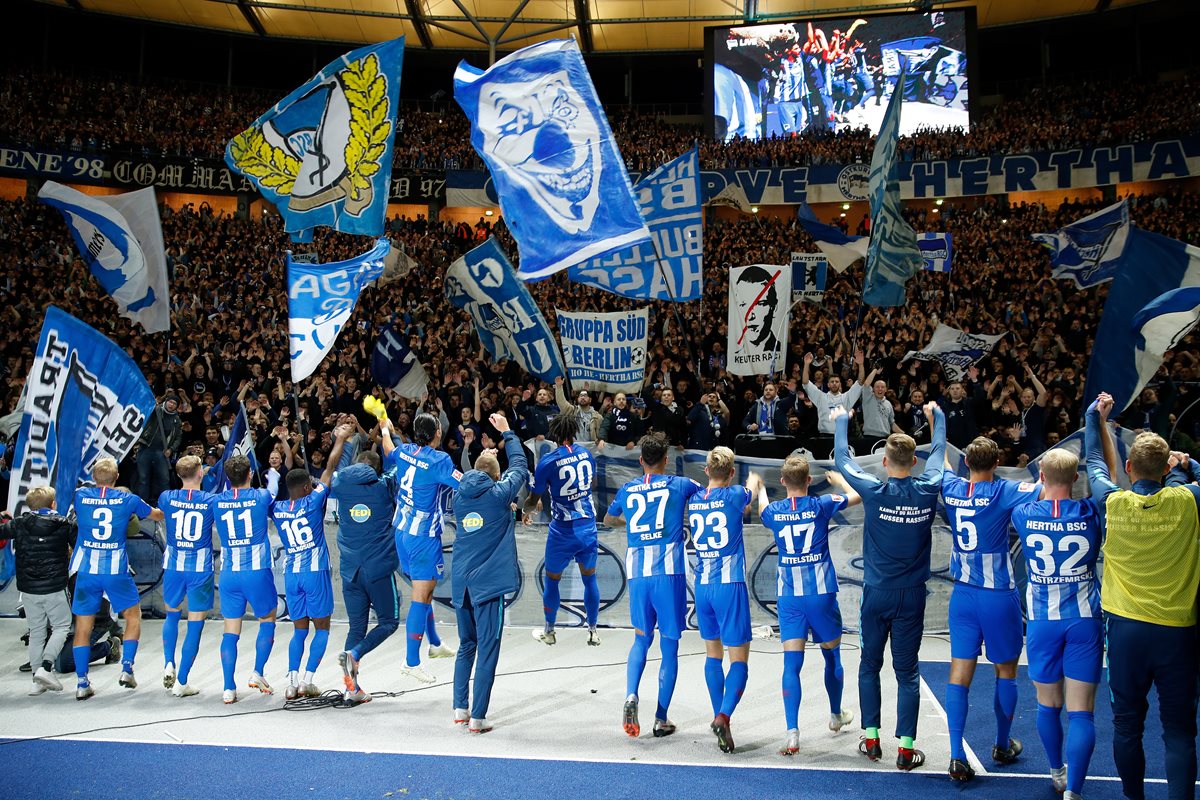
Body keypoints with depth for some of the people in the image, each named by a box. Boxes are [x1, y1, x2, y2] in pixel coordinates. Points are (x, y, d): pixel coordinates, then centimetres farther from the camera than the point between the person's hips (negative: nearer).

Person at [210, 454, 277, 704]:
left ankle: (229, 688, 4)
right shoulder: (261, 496, -5)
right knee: (267, 621, 18)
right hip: (258, 572, -2)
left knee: (231, 631, 6)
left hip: (229, 574, 2)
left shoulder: (216, 501, 0)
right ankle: (257, 673, 10)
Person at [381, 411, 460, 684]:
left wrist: (385, 429, 46)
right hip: (423, 536, -8)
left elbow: (388, 451, 26)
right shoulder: (439, 459, -18)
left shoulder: (404, 451, 3)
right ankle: (411, 662, -3)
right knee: (420, 597, -5)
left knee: (424, 590, 22)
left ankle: (435, 644, 38)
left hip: (402, 531, 8)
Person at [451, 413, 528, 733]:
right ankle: (477, 717, -1)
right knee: (487, 649, -1)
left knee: (466, 645, 19)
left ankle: (460, 708, 22)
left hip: (461, 580, 6)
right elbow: (519, 466, 11)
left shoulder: (460, 495, 7)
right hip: (488, 580, -6)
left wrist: (484, 459, 33)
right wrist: (506, 432, 21)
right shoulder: (499, 493, -5)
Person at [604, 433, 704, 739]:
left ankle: (631, 696, -4)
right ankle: (661, 719, 11)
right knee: (669, 646, 7)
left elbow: (608, 520, 31)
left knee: (641, 639, 19)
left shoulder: (627, 490, 11)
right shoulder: (680, 485, 3)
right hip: (669, 573, -3)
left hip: (637, 575, 3)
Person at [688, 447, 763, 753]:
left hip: (703, 586, 5)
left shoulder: (694, 500, 4)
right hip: (730, 586, -5)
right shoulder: (735, 496, -8)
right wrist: (754, 481, 40)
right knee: (739, 660, 0)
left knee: (713, 656, 18)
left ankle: (718, 716, 25)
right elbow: (753, 489, 18)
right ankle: (724, 716, -17)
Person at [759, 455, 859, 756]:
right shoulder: (821, 505, -5)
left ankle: (792, 733, -13)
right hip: (821, 593, -1)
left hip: (788, 596, 1)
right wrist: (839, 479, 31)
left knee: (792, 664, -2)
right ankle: (836, 715, 39)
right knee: (832, 656, 19)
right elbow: (856, 497, 11)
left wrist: (760, 489, 47)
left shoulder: (774, 511, 1)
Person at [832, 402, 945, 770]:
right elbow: (939, 451, 13)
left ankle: (871, 739, 16)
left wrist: (841, 421, 20)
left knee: (870, 666, 13)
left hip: (876, 593, -1)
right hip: (912, 596, 1)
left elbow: (842, 459, 4)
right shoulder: (928, 491, -7)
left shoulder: (874, 492, -12)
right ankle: (906, 747, 4)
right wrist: (937, 415, 30)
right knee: (907, 671, 5)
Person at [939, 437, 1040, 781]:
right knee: (1006, 670, 16)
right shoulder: (1004, 492, -14)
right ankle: (1003, 746, 30)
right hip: (999, 597, -3)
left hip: (963, 594, 4)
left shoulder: (951, 488, -2)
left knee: (960, 672, 2)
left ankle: (957, 757, -4)